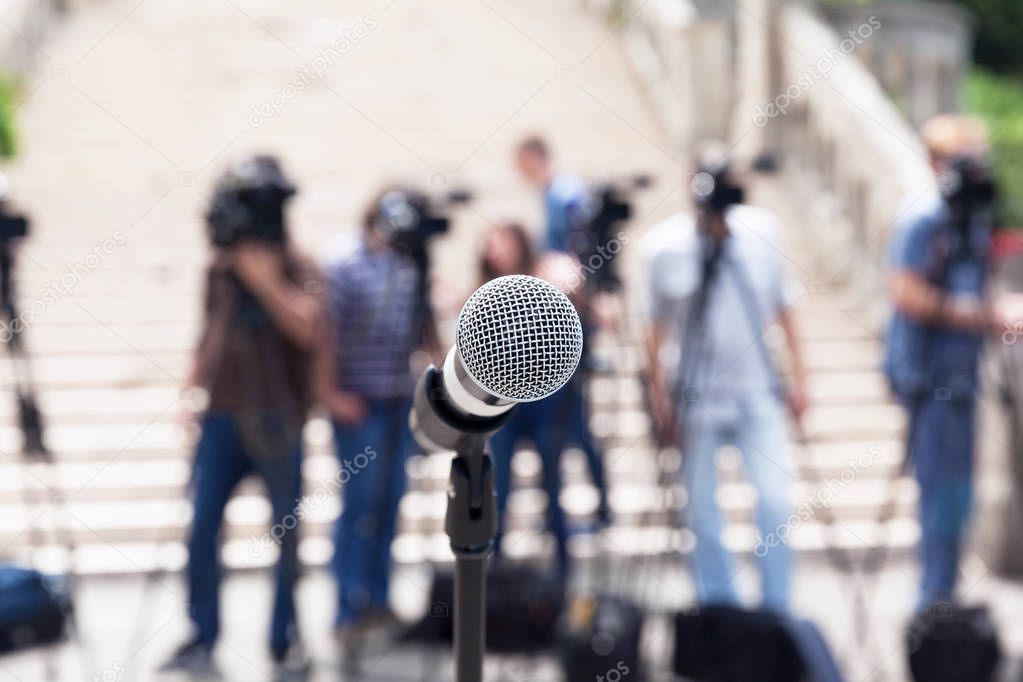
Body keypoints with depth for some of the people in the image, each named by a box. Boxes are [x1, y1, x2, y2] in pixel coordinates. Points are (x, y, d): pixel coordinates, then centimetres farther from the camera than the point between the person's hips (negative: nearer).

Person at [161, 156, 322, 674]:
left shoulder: (296, 270, -4)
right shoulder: (220, 270, 10)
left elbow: (307, 329, -20)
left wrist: (265, 280, -23)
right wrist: (191, 391, 15)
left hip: (277, 422, -3)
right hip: (222, 417, 4)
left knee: (287, 533, 3)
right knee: (202, 528, -4)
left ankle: (284, 638, 14)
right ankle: (201, 638, 3)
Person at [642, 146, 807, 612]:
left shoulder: (762, 230, -2)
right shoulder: (668, 245, -7)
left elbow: (784, 307, 8)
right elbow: (657, 326, 0)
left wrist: (797, 376, 7)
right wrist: (660, 398, -3)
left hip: (757, 388, 1)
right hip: (698, 394, -1)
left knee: (775, 498, -9)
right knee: (702, 508, 5)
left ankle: (776, 607, 0)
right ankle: (718, 608, 17)